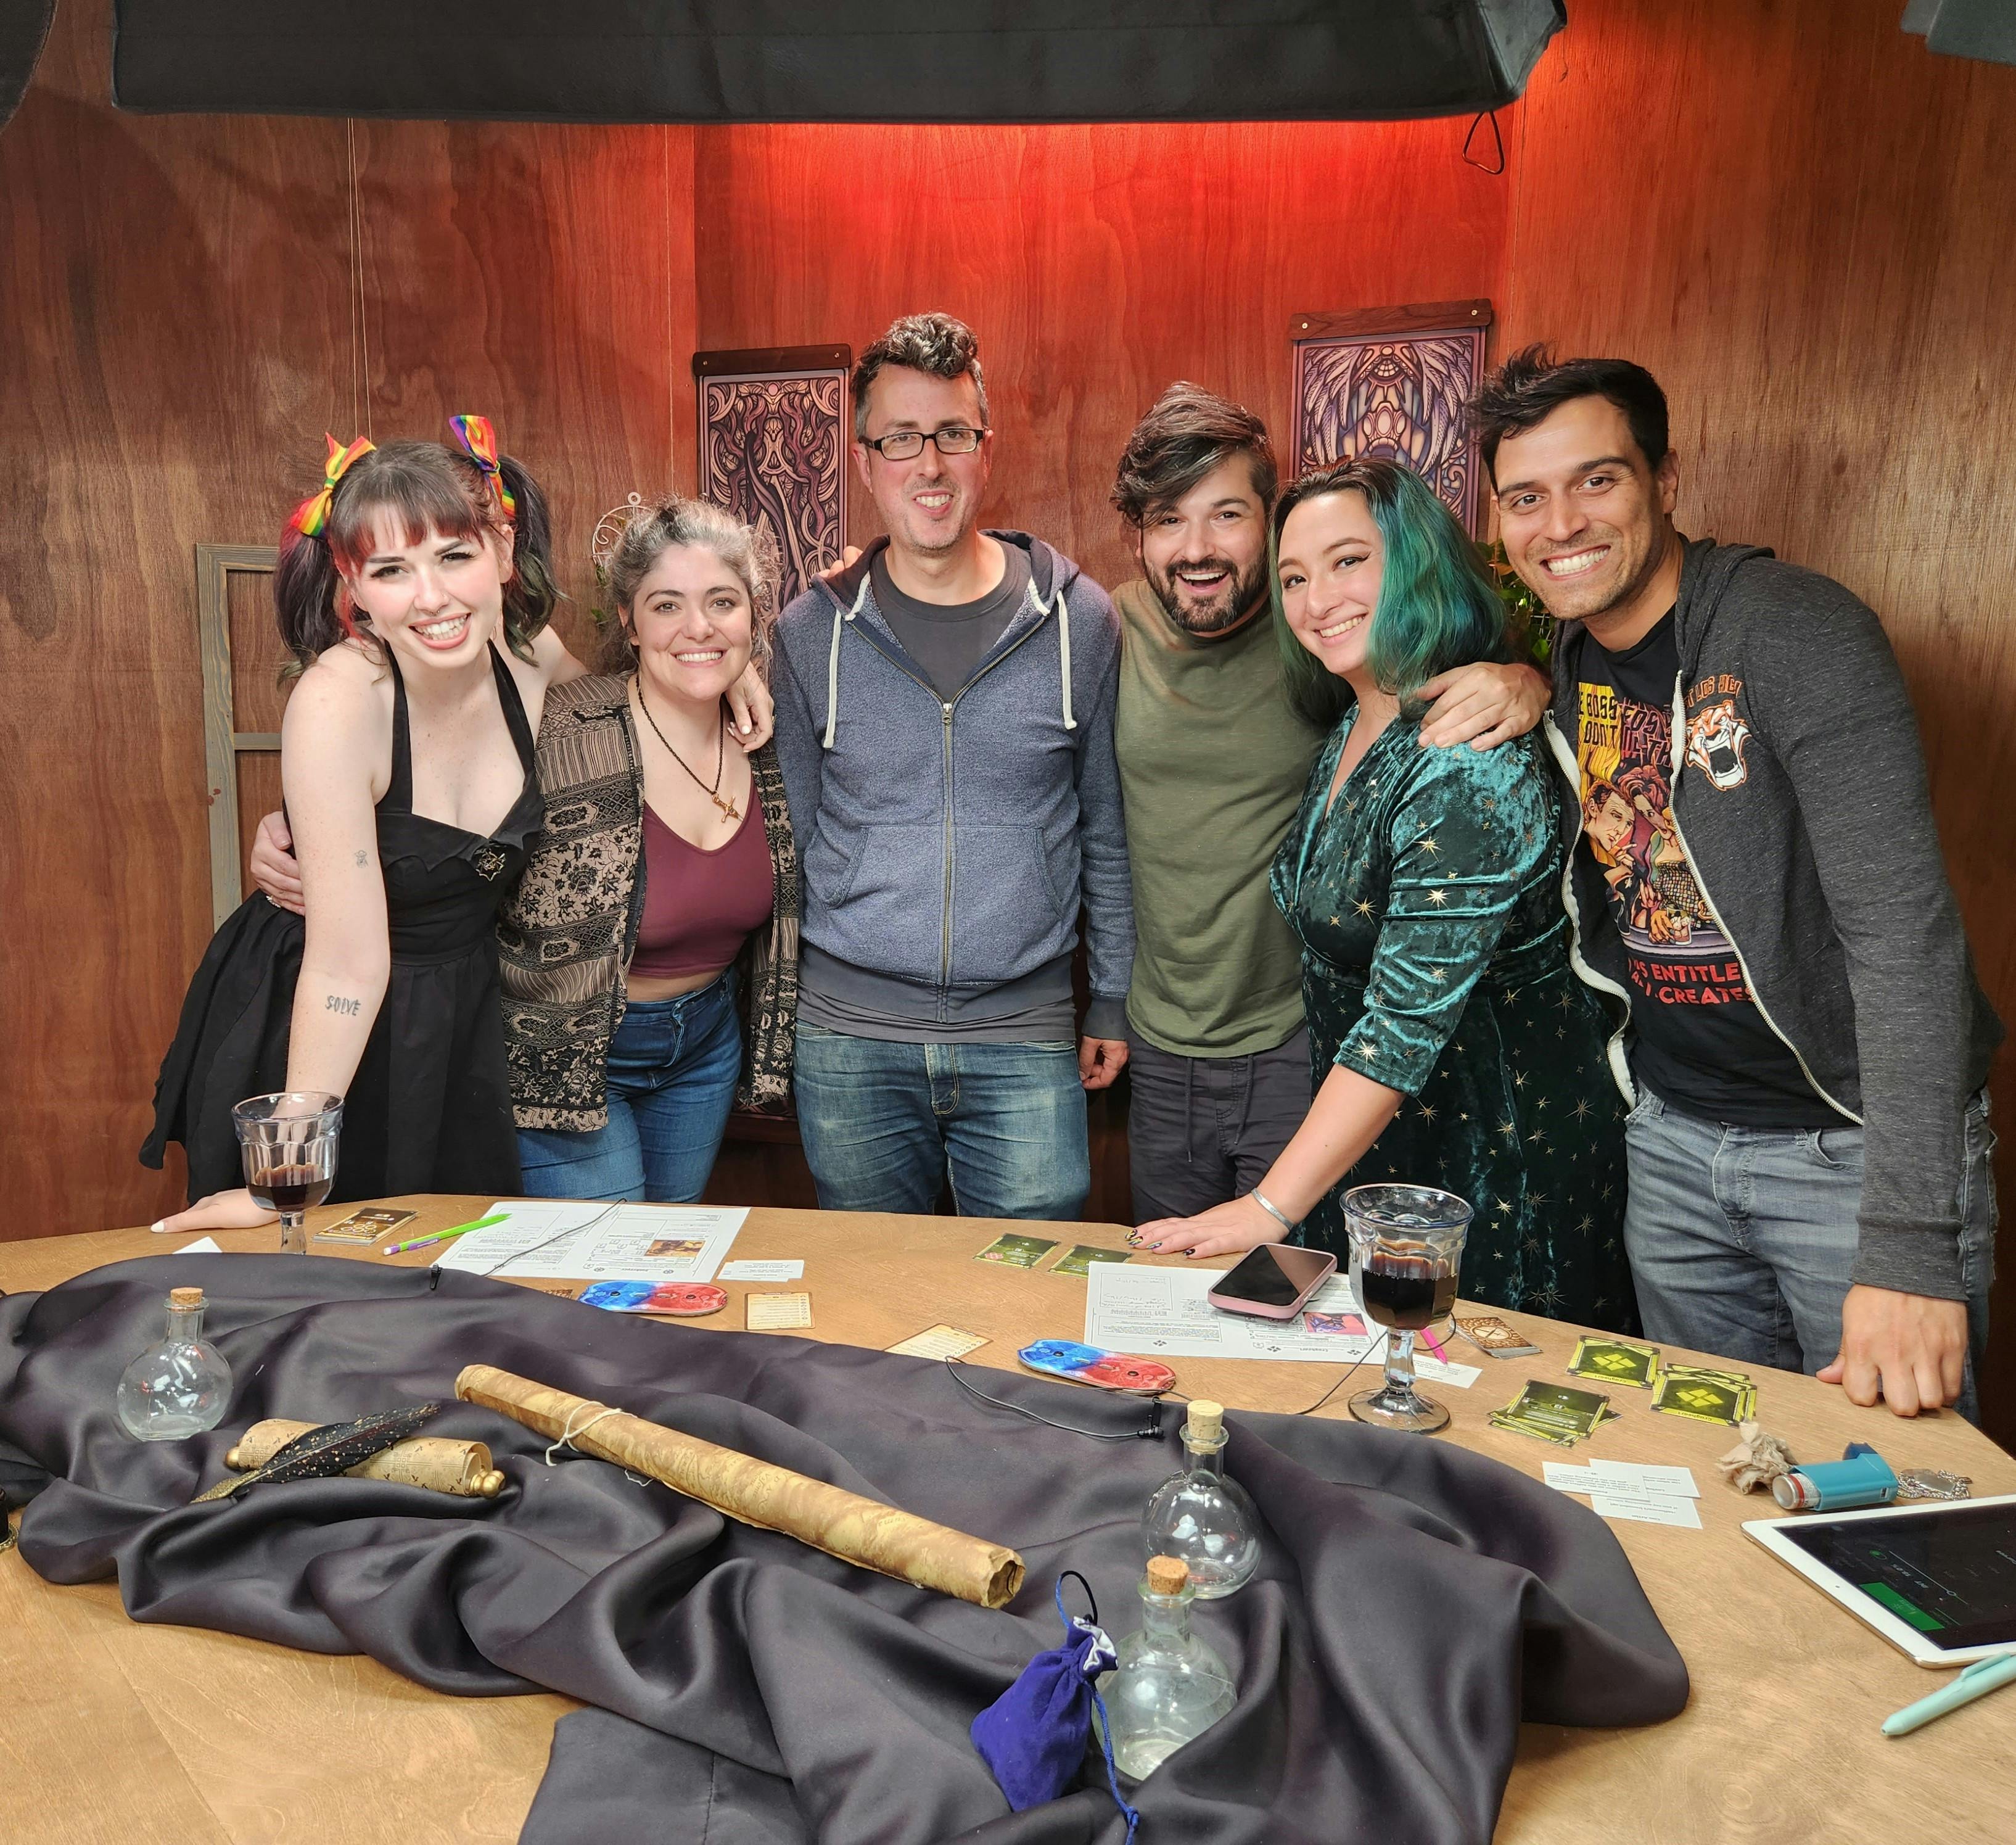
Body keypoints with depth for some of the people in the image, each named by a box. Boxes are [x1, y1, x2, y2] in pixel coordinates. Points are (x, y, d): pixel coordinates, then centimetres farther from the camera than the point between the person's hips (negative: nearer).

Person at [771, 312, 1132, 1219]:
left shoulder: (1079, 620, -1)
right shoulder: (812, 631, 1)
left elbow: (1106, 830, 6)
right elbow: (793, 830, 9)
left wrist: (1113, 1003, 7)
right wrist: (778, 1007, 9)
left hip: (1025, 1042, -1)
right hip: (848, 1041, 1)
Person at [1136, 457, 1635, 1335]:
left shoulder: (1467, 767, -25)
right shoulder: (1350, 729, 3)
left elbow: (1408, 1023, -27)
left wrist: (1272, 1207, -24)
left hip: (1496, 1153, -8)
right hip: (1372, 1138, 8)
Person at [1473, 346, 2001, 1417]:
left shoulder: (1798, 634, -20)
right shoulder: (1562, 658, 1)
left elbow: (1903, 931, -26)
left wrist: (1910, 1248, -32)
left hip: (1847, 1140, -5)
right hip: (1673, 1136, 6)